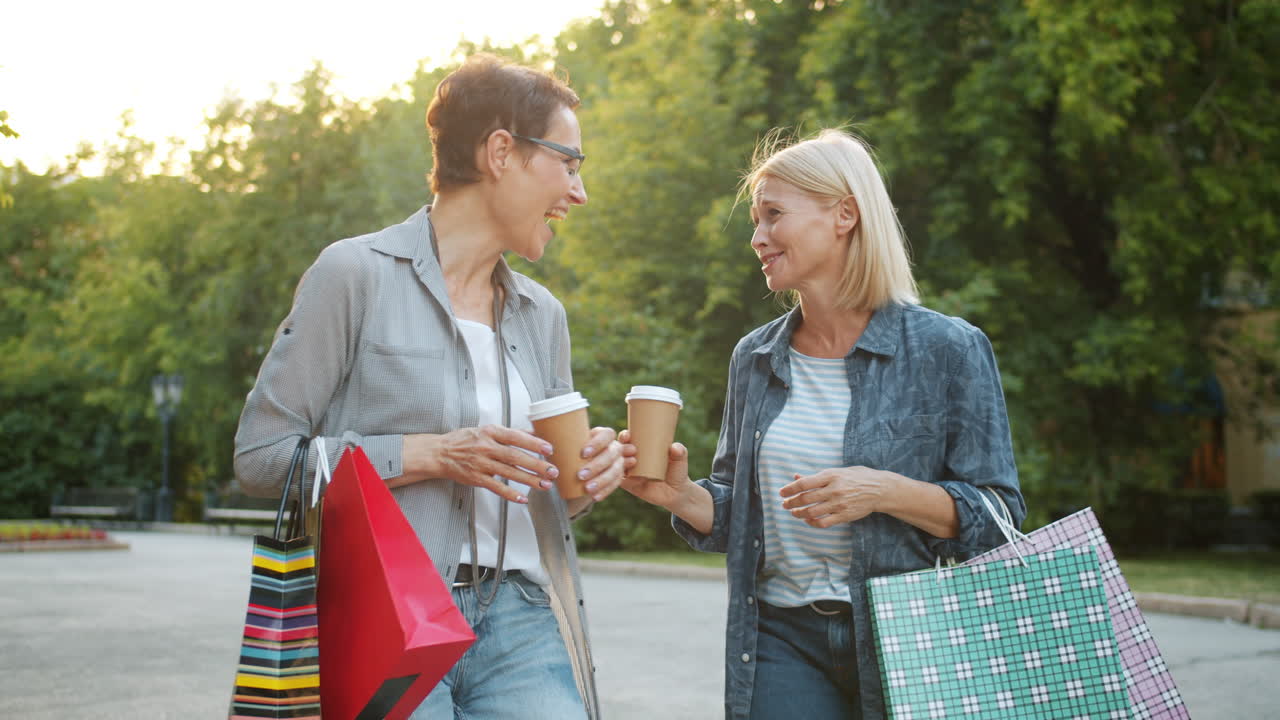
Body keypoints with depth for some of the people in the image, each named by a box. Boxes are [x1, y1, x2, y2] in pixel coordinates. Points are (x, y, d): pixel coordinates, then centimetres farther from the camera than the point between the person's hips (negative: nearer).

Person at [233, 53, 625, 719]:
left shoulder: (543, 314, 16)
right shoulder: (357, 273, -2)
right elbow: (261, 453, -6)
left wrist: (588, 475, -1)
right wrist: (433, 454, -14)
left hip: (522, 622, 5)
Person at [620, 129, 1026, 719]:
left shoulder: (947, 350, -6)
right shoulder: (755, 359, 8)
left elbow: (997, 517, -7)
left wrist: (886, 493, -21)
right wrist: (681, 496, -7)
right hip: (782, 641, 3)